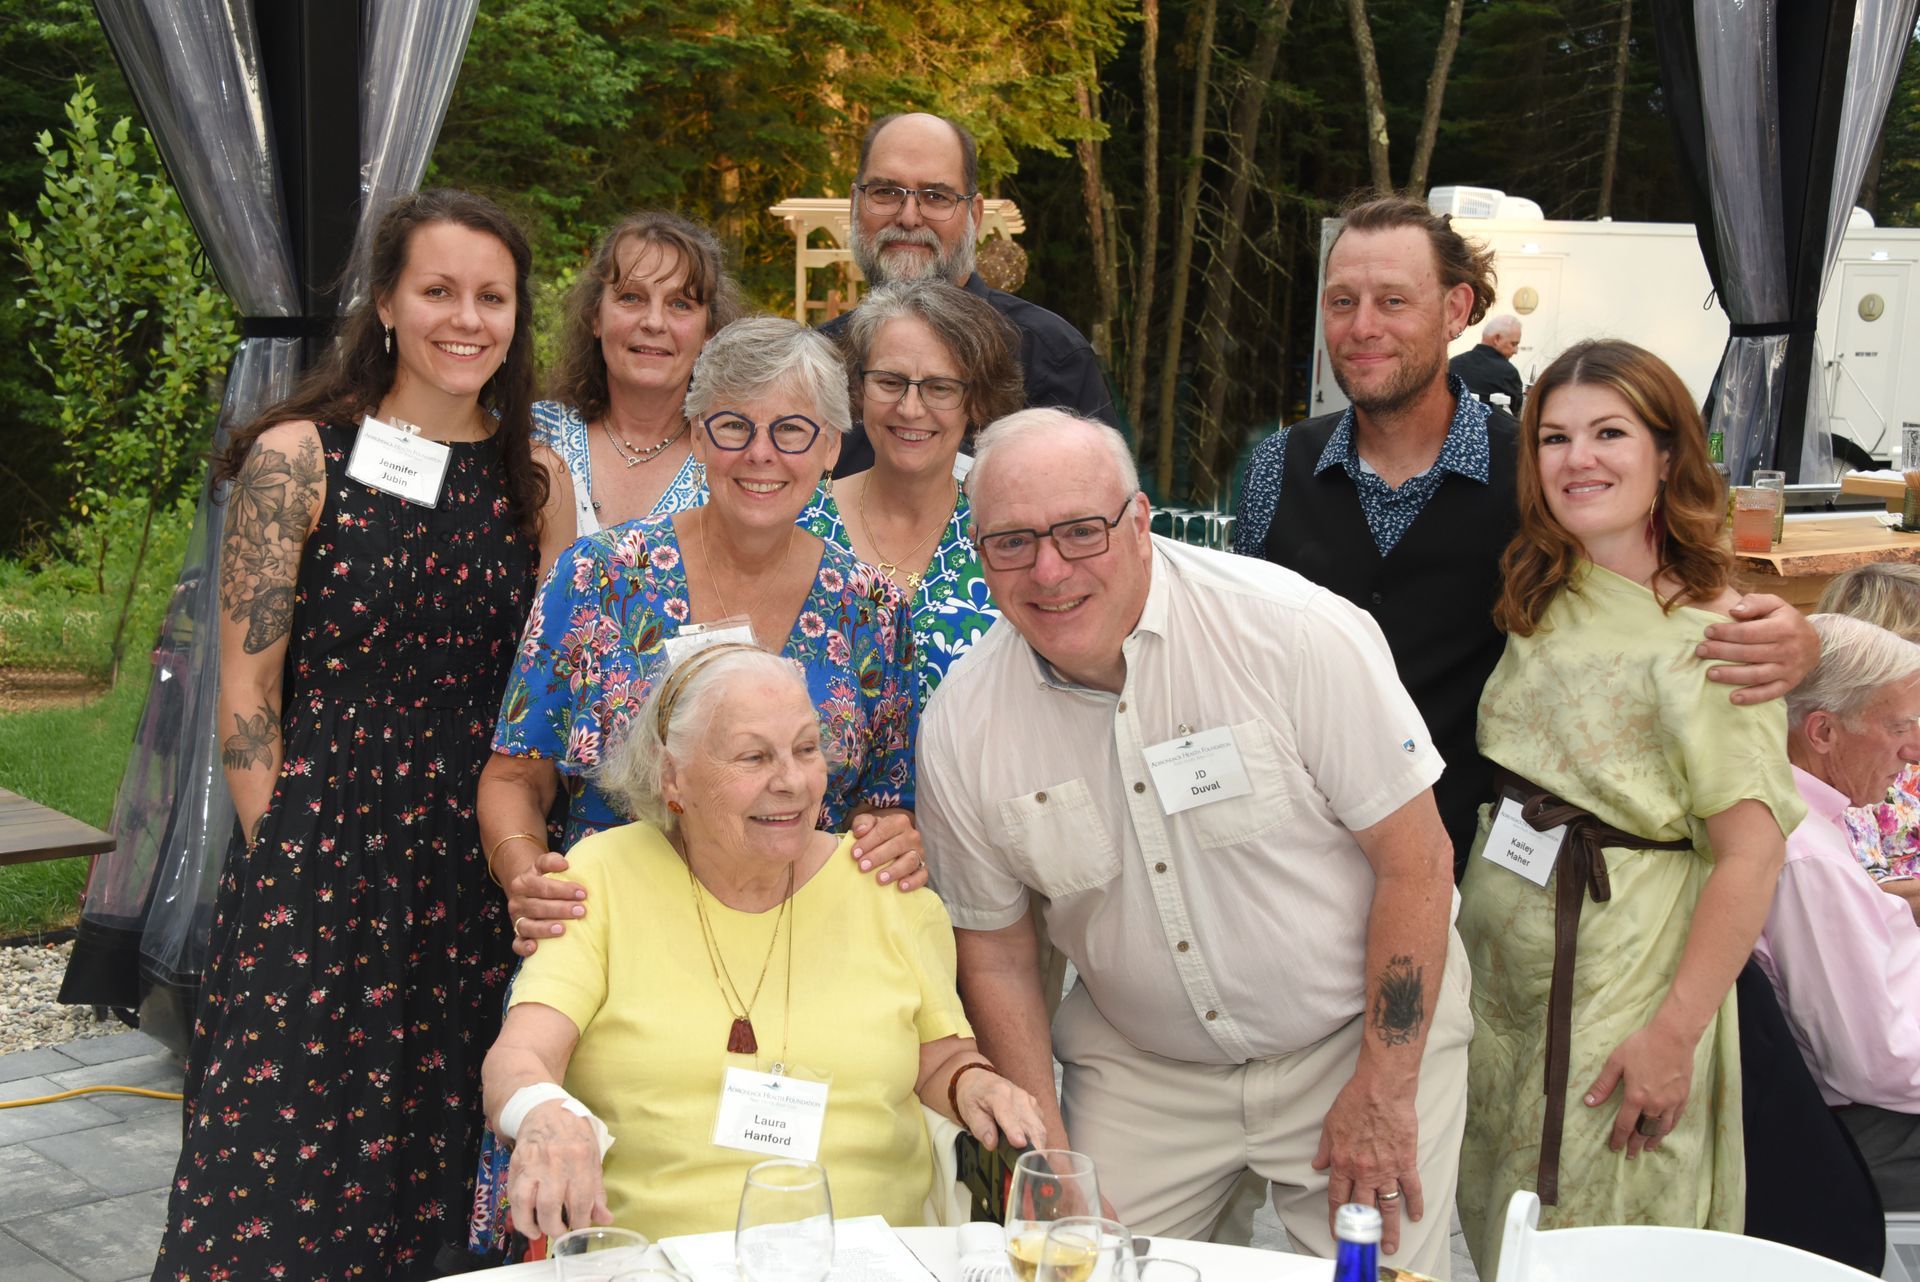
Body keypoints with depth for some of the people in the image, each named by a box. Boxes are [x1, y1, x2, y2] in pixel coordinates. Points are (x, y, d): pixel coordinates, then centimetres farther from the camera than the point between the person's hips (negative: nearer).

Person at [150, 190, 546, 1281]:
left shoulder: (536, 480, 7)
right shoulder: (300, 459, -4)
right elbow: (247, 690, -4)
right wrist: (283, 858, -7)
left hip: (478, 868, 4)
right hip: (320, 852, -3)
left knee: (434, 1155, 10)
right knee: (280, 1170, -2)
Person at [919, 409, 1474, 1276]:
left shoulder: (1296, 631, -20)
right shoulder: (960, 727, -9)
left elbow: (1415, 857, -14)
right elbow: (997, 952, 3)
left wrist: (1384, 1089, -12)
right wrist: (1048, 1155, -2)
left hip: (1358, 1036, -2)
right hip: (1140, 1072, 3)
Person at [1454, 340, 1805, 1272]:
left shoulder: (1708, 632, -14)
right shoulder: (1536, 599, 5)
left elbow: (1751, 854, -18)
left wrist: (1674, 1034, -20)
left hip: (1623, 974, -6)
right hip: (1501, 958, 6)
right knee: (1503, 1234, 17)